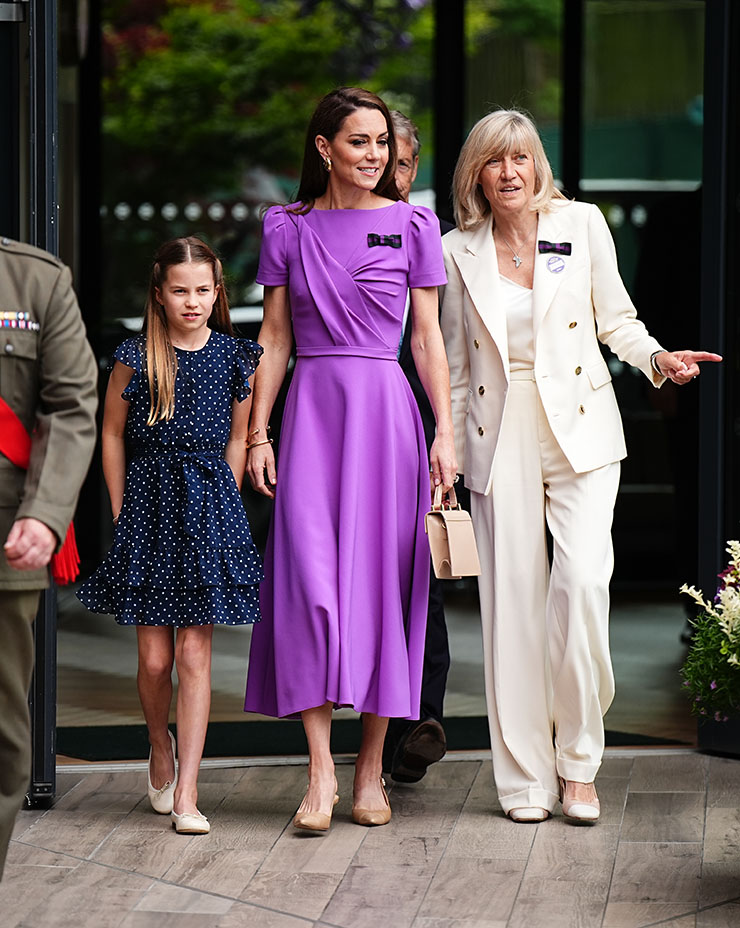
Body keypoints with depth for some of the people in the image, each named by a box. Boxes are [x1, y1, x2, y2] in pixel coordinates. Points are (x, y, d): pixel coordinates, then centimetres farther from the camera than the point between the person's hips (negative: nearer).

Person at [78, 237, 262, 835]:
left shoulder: (233, 356, 2)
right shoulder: (136, 358, -2)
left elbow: (237, 438, 10)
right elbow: (112, 434, 7)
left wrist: (224, 504, 5)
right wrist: (121, 511, 5)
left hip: (210, 502, 0)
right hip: (149, 500, 0)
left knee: (195, 654, -3)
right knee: (154, 658, 1)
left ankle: (186, 792, 0)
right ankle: (161, 751, 31)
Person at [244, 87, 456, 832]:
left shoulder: (412, 225, 5)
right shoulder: (287, 227, 8)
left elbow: (427, 336, 5)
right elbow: (274, 337, 9)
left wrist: (446, 430, -2)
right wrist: (257, 434, 4)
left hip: (385, 409, 0)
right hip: (311, 407, 1)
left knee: (381, 578, 0)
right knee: (308, 576, -10)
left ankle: (370, 770, 8)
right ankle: (320, 769, -8)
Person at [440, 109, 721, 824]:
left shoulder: (582, 224, 5)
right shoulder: (459, 252, 7)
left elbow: (616, 319, 10)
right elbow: (456, 362, 12)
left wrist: (657, 359, -9)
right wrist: (447, 455, 9)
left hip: (579, 429, -1)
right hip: (500, 439, 1)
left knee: (582, 581, -17)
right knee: (512, 597, -2)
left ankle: (578, 764, -1)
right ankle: (525, 775, 8)